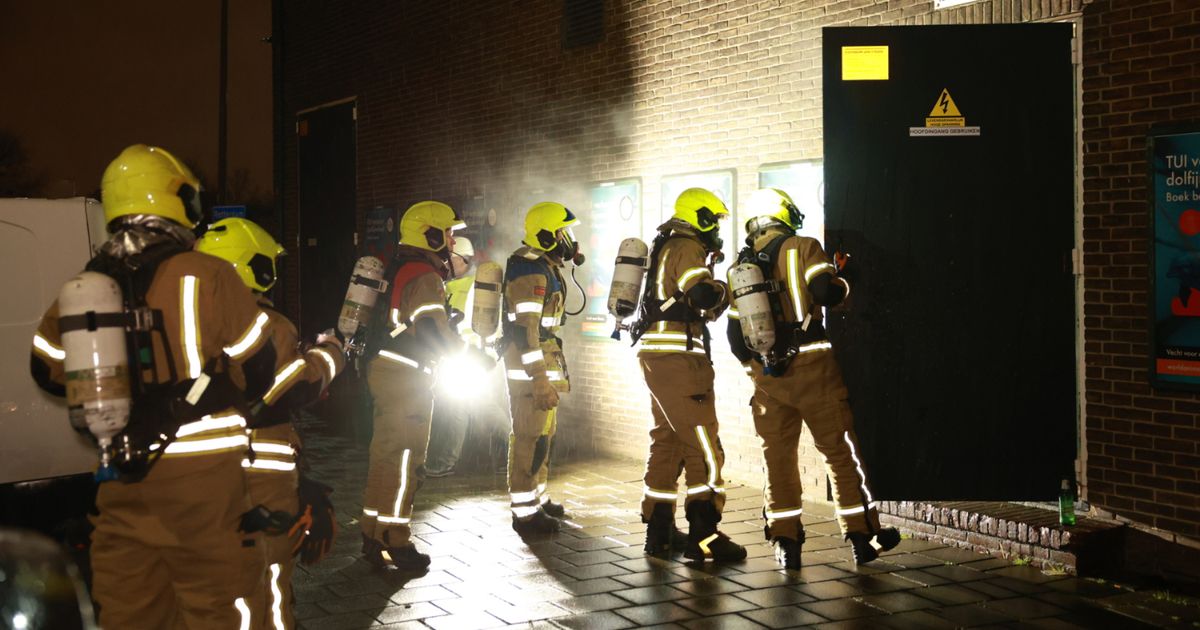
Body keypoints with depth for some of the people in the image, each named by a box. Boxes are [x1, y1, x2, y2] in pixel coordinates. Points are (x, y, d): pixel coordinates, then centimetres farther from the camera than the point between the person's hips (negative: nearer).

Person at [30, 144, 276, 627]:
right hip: (200, 474, -5)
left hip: (122, 480, 5)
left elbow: (46, 370, 14)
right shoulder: (205, 277, -10)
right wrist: (240, 400, 17)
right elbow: (261, 367, -4)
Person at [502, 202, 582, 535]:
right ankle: (525, 513, -1)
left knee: (542, 434, 19)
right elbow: (525, 329, -23)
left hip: (544, 363, 11)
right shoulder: (531, 270, -18)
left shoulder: (544, 267, 15)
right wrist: (541, 380, -25)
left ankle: (538, 499, 31)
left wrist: (550, 374, 25)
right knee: (531, 438, -6)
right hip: (531, 367, -11)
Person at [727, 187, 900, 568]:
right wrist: (842, 282, 5)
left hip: (766, 375, 4)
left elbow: (735, 336, 13)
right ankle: (864, 536, 9)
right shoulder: (801, 247, -2)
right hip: (810, 365, -4)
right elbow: (826, 293, -16)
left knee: (778, 456, 9)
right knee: (840, 451, 5)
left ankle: (786, 543, 9)